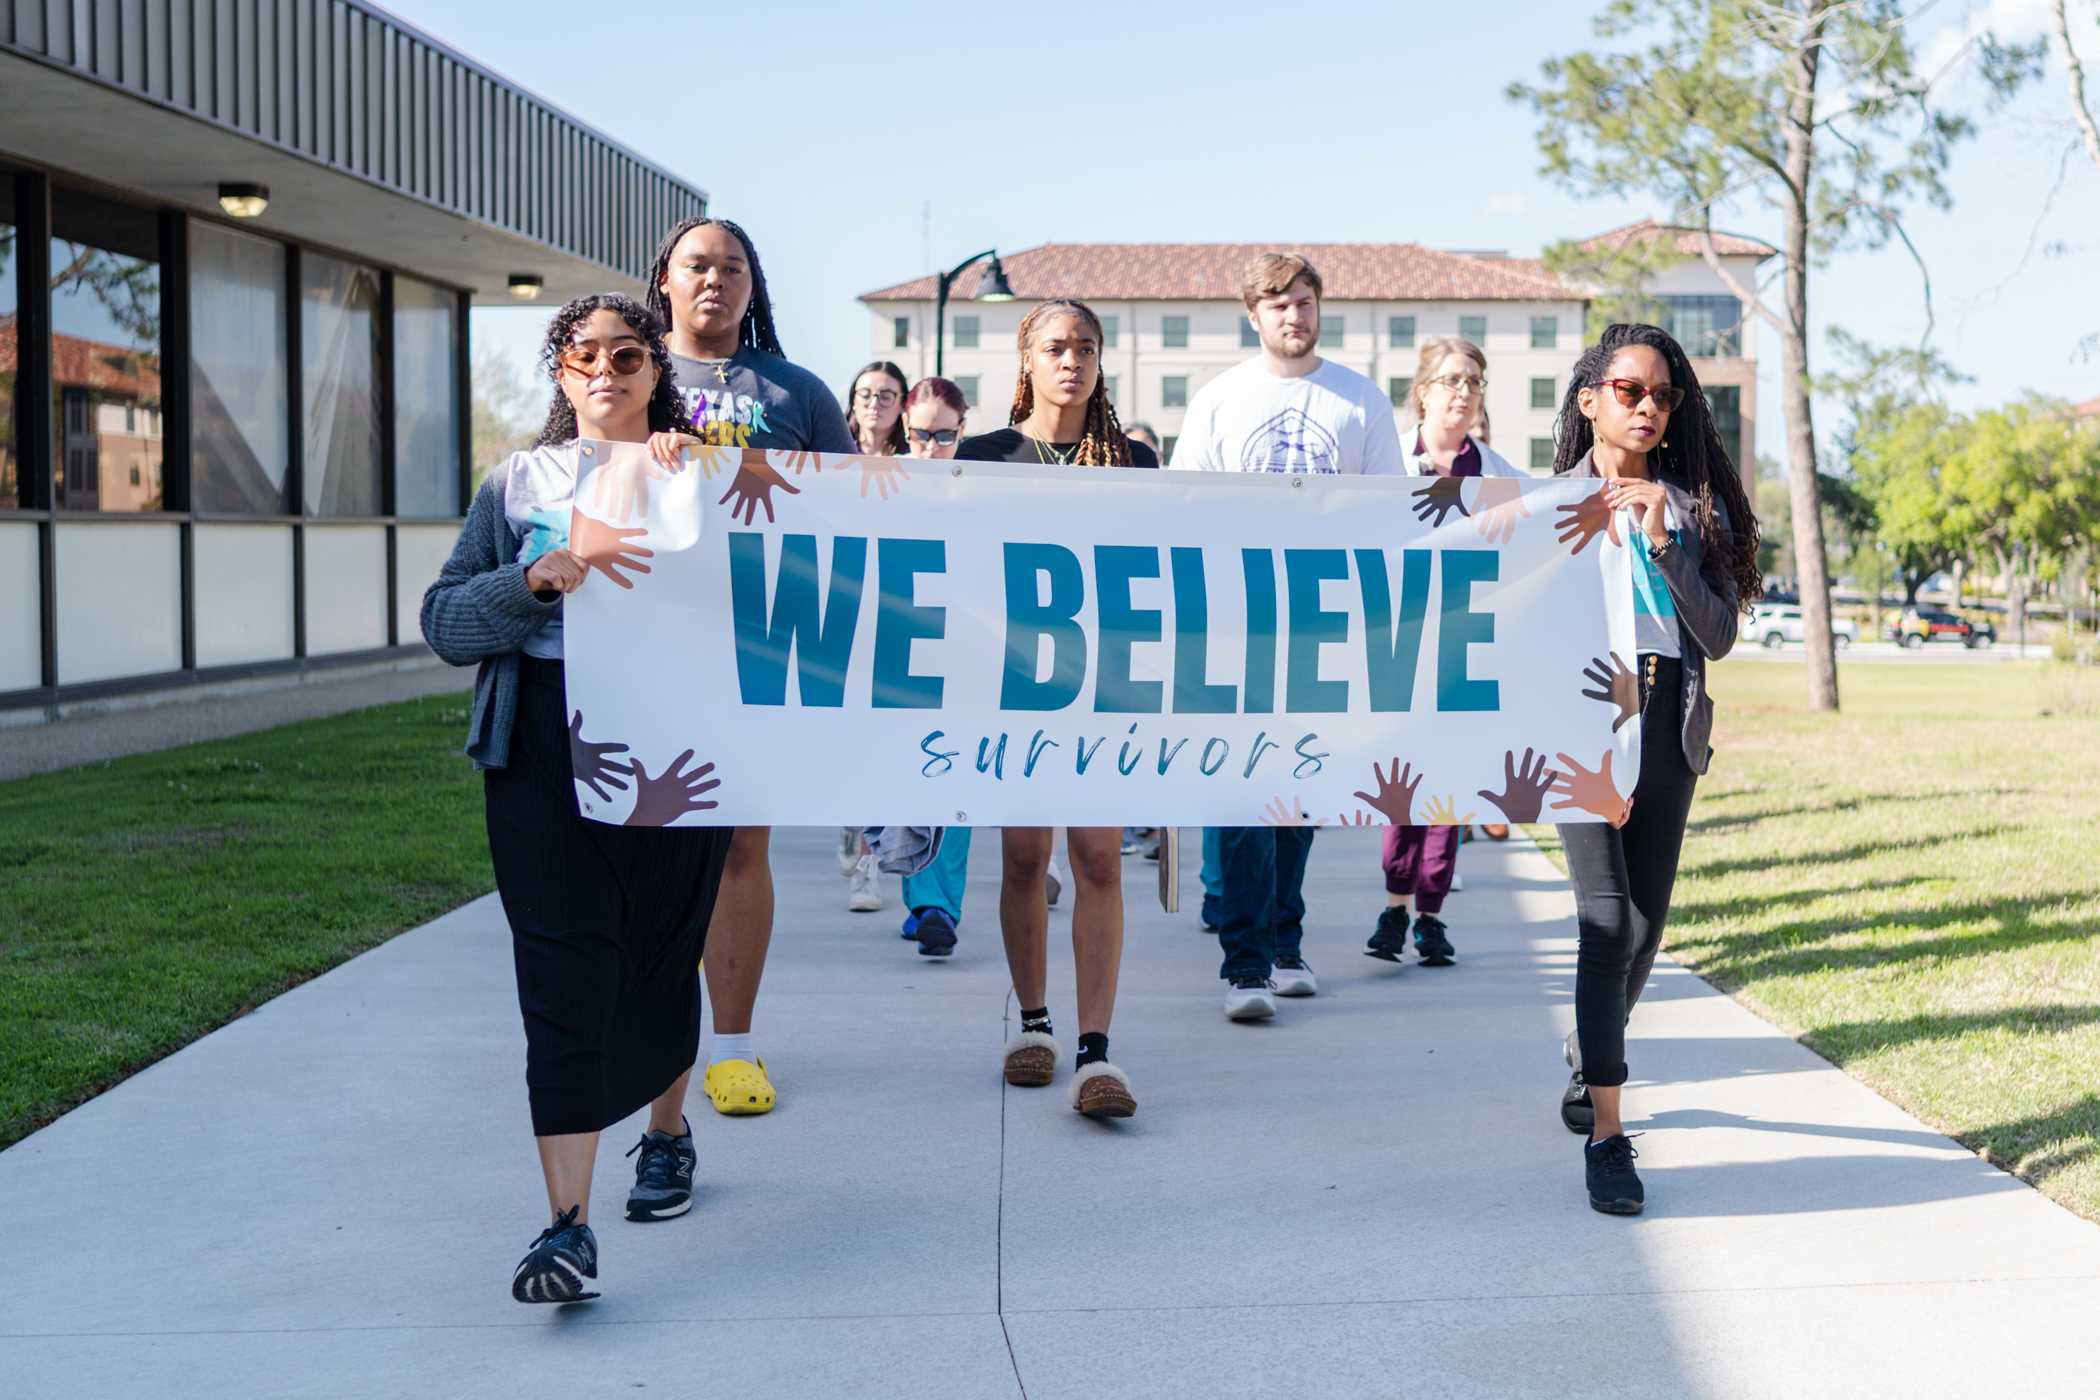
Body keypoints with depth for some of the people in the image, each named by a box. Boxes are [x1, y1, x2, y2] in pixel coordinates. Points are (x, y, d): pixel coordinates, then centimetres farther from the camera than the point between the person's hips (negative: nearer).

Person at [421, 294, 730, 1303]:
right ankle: (568, 1227, -10)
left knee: (662, 961, 11)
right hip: (546, 755, 0)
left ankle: (668, 1133, 39)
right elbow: (445, 620, 4)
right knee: (563, 982, -9)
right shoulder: (517, 485, 13)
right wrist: (543, 575, -13)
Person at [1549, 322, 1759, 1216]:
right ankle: (1605, 1135, -13)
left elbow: (1718, 635, 1)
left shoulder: (1694, 506, 11)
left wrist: (1660, 539, -9)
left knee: (1647, 923, 9)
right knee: (1606, 918, -14)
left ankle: (1589, 1067, 36)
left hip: (1669, 720, 4)